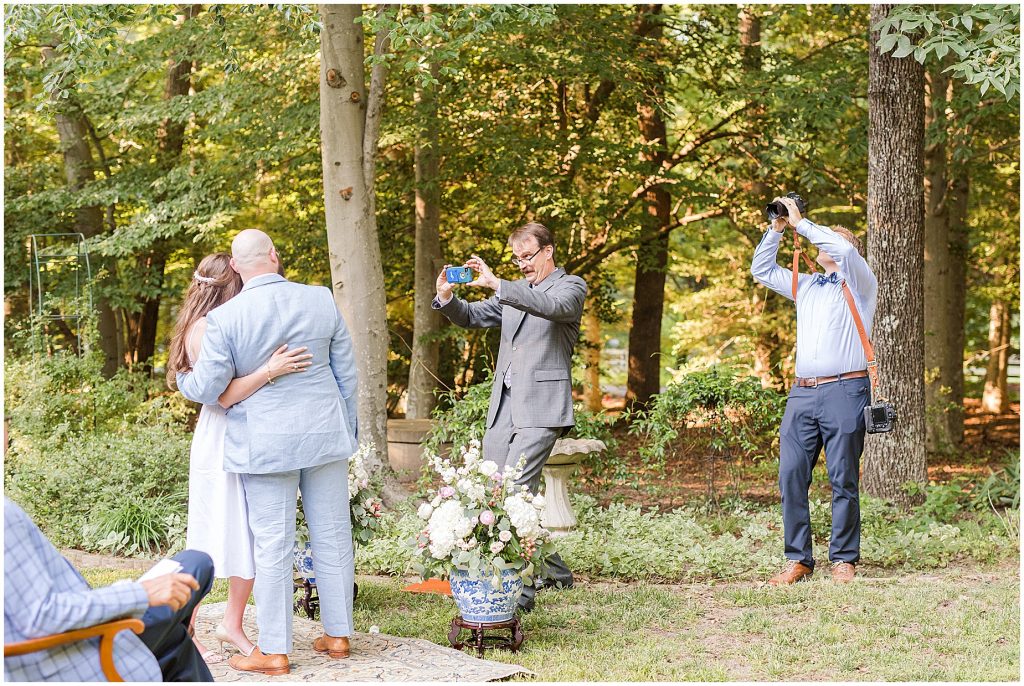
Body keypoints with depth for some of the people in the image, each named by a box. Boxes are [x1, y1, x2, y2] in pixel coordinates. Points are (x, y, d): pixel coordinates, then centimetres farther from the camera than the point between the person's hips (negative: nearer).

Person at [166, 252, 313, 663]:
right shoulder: (203, 328, -12)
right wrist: (270, 371, -30)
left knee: (253, 535, 10)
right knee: (211, 538, -2)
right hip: (220, 440, -8)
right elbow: (222, 394, -20)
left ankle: (232, 624, 21)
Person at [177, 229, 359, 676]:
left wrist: (182, 378, 15)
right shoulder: (321, 301, 0)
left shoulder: (225, 318, -11)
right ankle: (338, 635, 21)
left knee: (273, 546, 2)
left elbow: (206, 389, -8)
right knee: (332, 535, 12)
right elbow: (346, 374, 7)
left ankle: (273, 651, 7)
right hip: (325, 435, 3)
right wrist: (347, 432, 19)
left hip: (266, 444, -3)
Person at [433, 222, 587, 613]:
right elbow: (471, 317, 21)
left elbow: (553, 306, -23)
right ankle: (552, 569, 22)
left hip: (540, 408, -8)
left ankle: (522, 588, -17)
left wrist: (496, 284, -30)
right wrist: (447, 297, -1)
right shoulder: (514, 291, 20)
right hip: (503, 406, 8)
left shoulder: (571, 287, -1)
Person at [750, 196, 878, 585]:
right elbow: (761, 271, 29)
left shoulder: (858, 283, 7)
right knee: (791, 475, -4)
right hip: (803, 392, 5)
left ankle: (844, 560, 3)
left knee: (843, 479, -4)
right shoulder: (806, 286, 25)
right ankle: (798, 560, 0)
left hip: (844, 391, -5)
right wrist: (777, 228, 19)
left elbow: (843, 250, -13)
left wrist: (801, 224, -4)